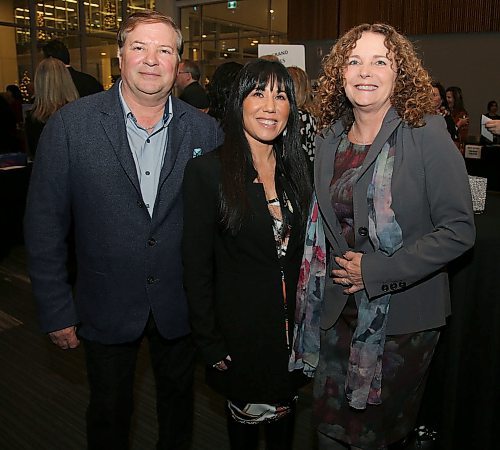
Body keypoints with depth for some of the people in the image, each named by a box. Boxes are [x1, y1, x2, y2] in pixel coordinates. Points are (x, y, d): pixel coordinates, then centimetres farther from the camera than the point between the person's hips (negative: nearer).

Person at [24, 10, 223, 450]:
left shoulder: (205, 130, -6)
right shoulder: (71, 124, -11)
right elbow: (44, 223, -7)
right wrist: (56, 309, -7)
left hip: (181, 308, 2)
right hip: (107, 308, -1)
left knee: (178, 399, 24)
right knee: (109, 412, 21)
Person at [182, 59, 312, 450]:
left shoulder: (296, 169, 2)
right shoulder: (207, 171, -15)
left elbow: (303, 252, 8)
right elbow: (197, 267, -12)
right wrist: (211, 344, -12)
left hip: (293, 327, 5)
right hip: (241, 330, -4)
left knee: (285, 412, 22)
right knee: (247, 416, 16)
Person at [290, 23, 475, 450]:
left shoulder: (427, 134, -13)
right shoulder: (329, 138, 2)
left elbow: (459, 230, -15)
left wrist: (376, 270, -19)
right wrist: (338, 276, 2)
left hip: (404, 314, -4)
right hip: (340, 309, 4)